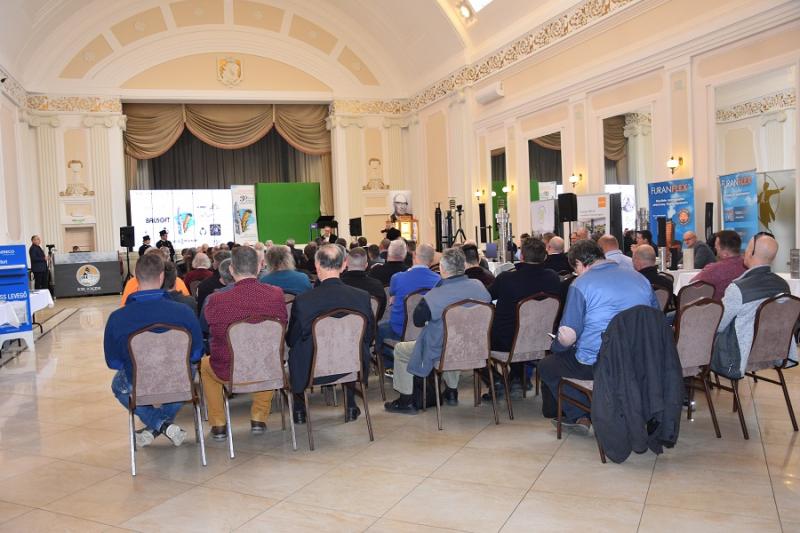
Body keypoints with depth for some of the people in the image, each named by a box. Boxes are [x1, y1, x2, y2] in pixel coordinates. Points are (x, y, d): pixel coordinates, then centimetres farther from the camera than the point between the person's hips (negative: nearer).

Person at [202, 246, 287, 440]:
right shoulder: (276, 294, -16)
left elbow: (204, 327, 2)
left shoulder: (217, 300, -22)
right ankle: (259, 419, 40)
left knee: (205, 363, 33)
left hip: (228, 373, -2)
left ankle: (218, 425, 36)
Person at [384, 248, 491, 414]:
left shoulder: (434, 296, -26)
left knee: (400, 350, 16)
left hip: (441, 354, -6)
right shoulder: (479, 286, -11)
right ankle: (452, 392, 44)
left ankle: (406, 401, 20)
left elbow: (418, 321, -12)